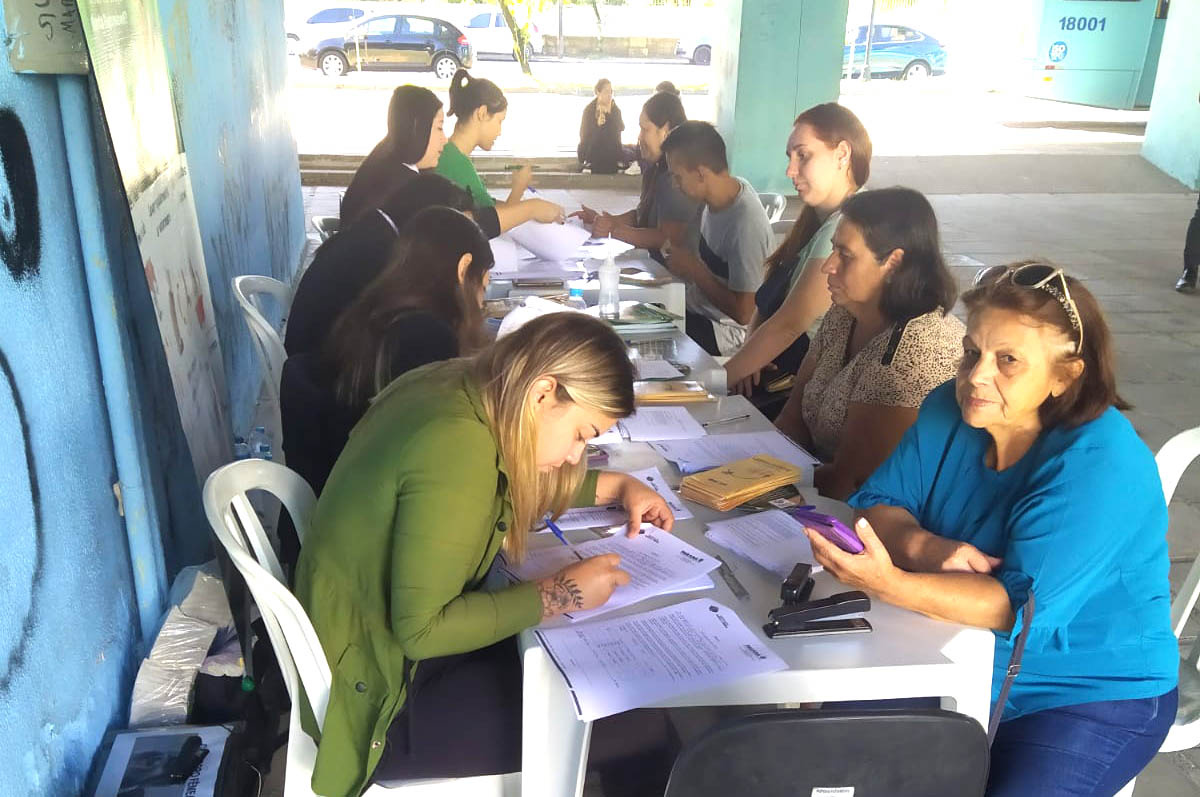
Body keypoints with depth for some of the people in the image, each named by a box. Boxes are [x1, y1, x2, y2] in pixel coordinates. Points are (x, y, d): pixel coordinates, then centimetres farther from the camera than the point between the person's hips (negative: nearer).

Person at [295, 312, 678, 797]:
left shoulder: (460, 384, -5)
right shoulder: (456, 452, -32)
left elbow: (519, 486, 15)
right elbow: (421, 630, -28)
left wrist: (616, 486, 8)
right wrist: (557, 596, -22)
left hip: (391, 625, 9)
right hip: (378, 698, -8)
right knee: (591, 725, -4)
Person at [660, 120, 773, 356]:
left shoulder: (745, 224, -29)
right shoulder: (722, 195, -2)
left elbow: (743, 313, -24)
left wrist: (693, 269, -17)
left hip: (724, 331, -8)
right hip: (698, 309, 8)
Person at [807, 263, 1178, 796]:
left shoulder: (1099, 466, -25)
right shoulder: (951, 410, -5)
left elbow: (1024, 609, -31)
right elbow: (878, 502, -3)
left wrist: (890, 585, -43)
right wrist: (924, 547, -25)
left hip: (1092, 696, -5)